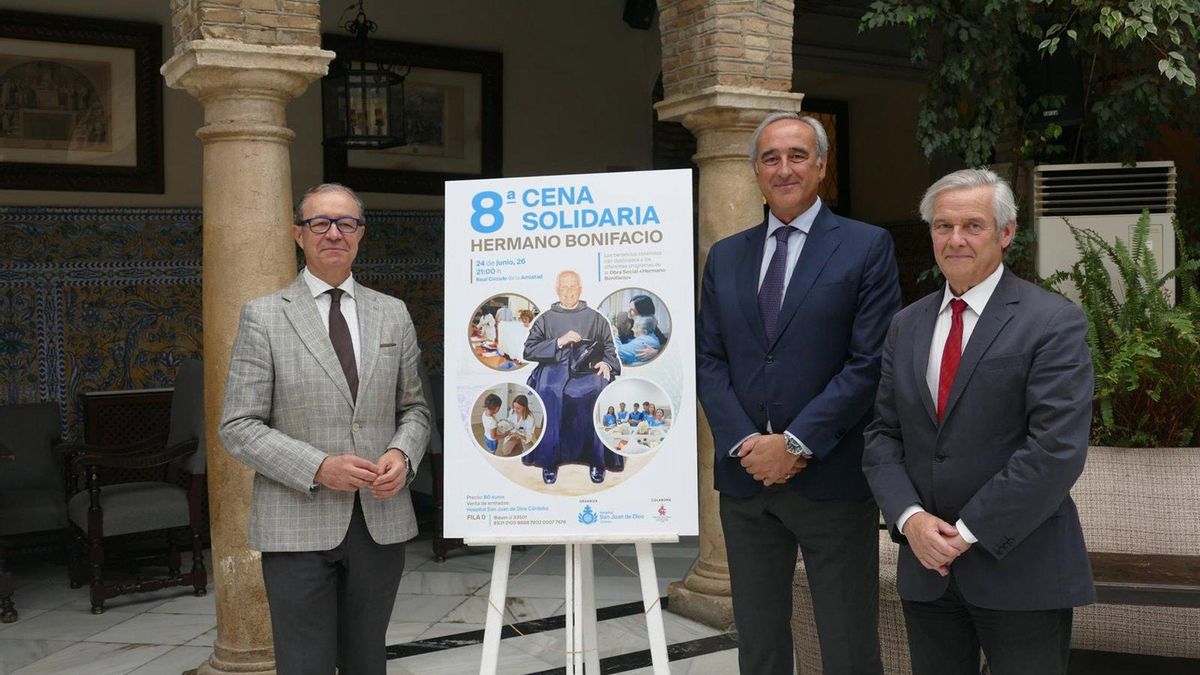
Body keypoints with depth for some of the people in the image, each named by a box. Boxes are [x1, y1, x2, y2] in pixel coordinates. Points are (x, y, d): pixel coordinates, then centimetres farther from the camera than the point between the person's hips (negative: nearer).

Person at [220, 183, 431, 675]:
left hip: (381, 521, 3)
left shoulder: (393, 314, 9)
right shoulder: (263, 317, -1)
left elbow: (414, 408, 15)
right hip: (299, 524, -3)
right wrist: (319, 468, -17)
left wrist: (403, 454, -7)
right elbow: (238, 427, -5)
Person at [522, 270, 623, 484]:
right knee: (547, 392, -34)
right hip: (554, 367, 0)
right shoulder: (545, 319, 16)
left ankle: (597, 460, -24)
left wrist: (606, 363, -6)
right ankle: (548, 459, -24)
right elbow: (529, 351, 5)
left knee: (599, 389, -34)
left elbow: (610, 350, 16)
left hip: (588, 370, 0)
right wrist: (559, 342, -7)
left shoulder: (596, 318, 19)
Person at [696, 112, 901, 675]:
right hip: (745, 476, 4)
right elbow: (708, 359, 7)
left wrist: (795, 444, -15)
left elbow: (869, 363, -9)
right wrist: (744, 443, -8)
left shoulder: (868, 247, -2)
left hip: (832, 477, -4)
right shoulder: (725, 256, 11)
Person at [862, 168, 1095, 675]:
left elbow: (1057, 449, -15)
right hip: (925, 563, 5)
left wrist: (970, 531, -15)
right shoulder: (907, 326, 10)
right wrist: (909, 517, -9)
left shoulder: (1053, 322, -7)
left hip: (1021, 570, -5)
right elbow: (883, 435, 8)